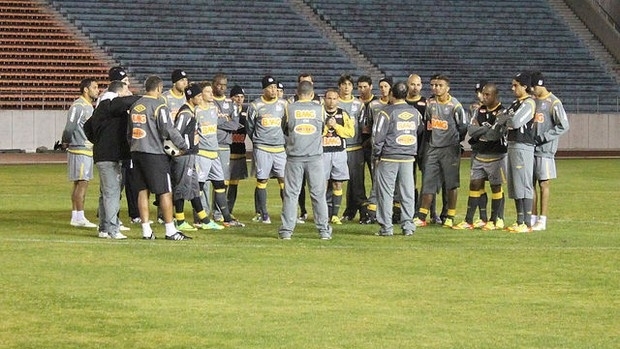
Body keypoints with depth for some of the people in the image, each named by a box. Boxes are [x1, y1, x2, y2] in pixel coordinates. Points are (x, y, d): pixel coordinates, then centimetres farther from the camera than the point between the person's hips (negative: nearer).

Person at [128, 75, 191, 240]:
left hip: (136, 152, 7)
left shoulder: (135, 105, 11)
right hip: (154, 153, -7)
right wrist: (182, 145, -6)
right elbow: (168, 129, -15)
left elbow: (129, 130, 16)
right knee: (165, 192, 0)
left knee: (142, 191, 8)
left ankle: (146, 230, 8)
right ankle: (170, 230, 1)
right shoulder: (159, 106, -11)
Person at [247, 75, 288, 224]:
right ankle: (263, 214, 7)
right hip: (261, 149, -2)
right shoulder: (255, 106, 1)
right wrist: (257, 141, 10)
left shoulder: (283, 104, 7)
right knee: (262, 180, 0)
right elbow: (250, 127, 11)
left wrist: (285, 141, 11)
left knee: (285, 180, -3)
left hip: (280, 148, 2)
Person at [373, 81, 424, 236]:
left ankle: (386, 227, 0)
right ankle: (408, 226, 8)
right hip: (408, 157, 4)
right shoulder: (415, 113, 7)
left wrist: (376, 155, 1)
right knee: (407, 193, 8)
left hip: (388, 158, -4)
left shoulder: (387, 112, -9)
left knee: (385, 193, 1)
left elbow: (378, 136, -9)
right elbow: (421, 132, 18)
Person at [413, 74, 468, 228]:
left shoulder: (454, 105, -9)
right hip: (433, 148, 5)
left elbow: (463, 127, -2)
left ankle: (450, 217, 8)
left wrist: (456, 142, 7)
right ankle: (421, 217, 6)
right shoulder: (430, 103, 7)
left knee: (451, 184, 1)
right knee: (428, 183, 4)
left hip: (450, 148, -5)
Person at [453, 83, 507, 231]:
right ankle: (468, 221, 8)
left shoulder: (502, 113, -12)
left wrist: (479, 131, -12)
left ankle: (495, 220, 11)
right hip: (479, 155, 6)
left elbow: (495, 134, -22)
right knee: (474, 185, 5)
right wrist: (488, 130, -17)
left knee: (496, 187, 3)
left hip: (496, 156, -6)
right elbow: (471, 129, -2)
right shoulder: (480, 110, 9)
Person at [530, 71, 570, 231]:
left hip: (545, 150, -7)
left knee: (544, 184, -3)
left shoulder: (553, 103, -8)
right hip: (530, 148, 7)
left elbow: (563, 126, -12)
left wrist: (543, 138, -15)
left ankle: (542, 220, 0)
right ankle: (533, 219, 13)